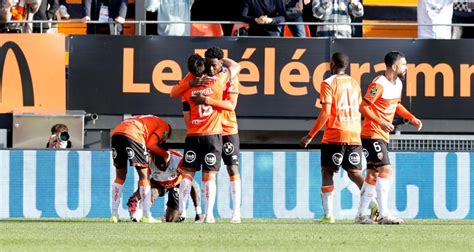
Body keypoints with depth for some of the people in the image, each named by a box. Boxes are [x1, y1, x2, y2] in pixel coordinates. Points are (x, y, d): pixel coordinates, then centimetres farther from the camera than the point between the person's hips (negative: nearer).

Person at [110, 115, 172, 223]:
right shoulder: (164, 127, 17)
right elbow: (151, 144, 1)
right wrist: (165, 154, 15)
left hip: (116, 134, 7)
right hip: (132, 136, -7)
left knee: (120, 176, 19)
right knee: (144, 176, 5)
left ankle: (114, 214, 17)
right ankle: (147, 216, 5)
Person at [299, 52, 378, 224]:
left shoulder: (329, 83, -6)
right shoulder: (354, 83, 14)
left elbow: (325, 113, -12)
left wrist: (310, 136, -8)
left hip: (334, 135, -5)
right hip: (354, 135, 5)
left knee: (327, 172, 5)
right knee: (354, 173, 6)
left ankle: (328, 214, -2)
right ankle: (373, 204, -16)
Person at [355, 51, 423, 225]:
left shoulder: (398, 84, 11)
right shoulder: (379, 84, -17)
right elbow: (363, 107, -20)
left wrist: (411, 118, 14)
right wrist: (381, 122, -30)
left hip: (383, 136, 10)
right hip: (372, 134, -10)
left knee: (373, 174, 11)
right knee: (385, 170, -18)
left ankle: (360, 215, 17)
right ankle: (384, 215, -21)